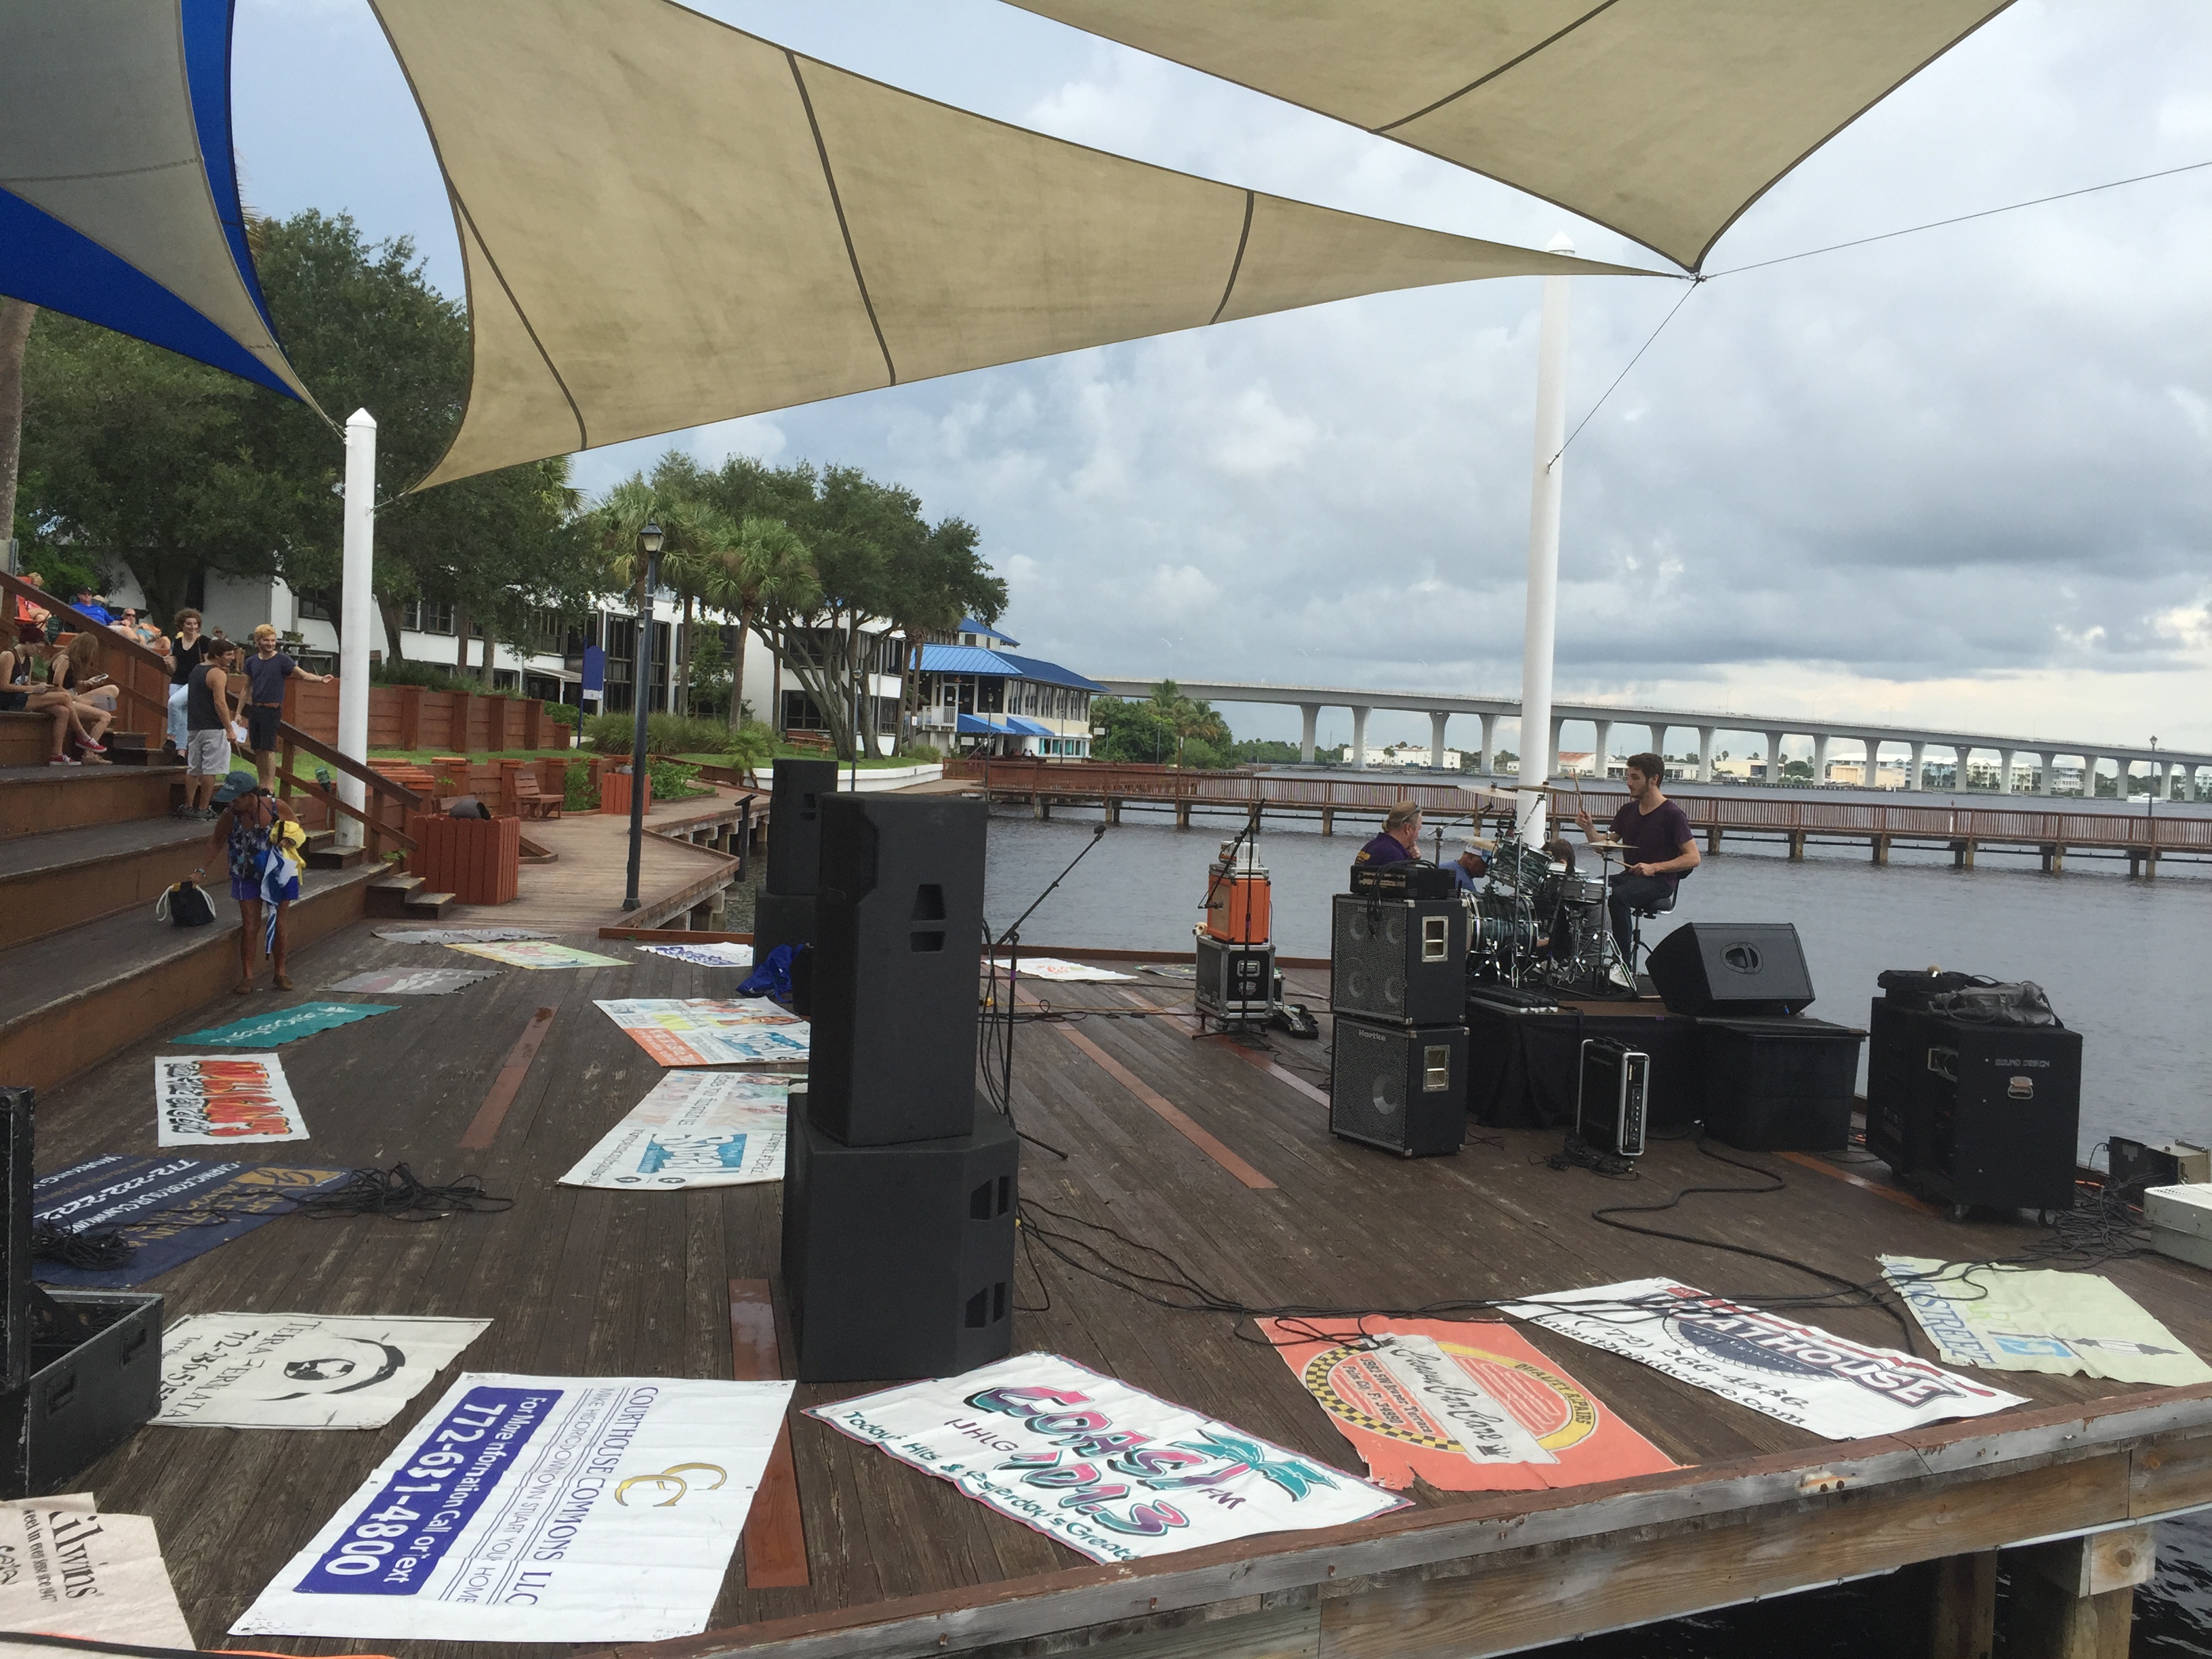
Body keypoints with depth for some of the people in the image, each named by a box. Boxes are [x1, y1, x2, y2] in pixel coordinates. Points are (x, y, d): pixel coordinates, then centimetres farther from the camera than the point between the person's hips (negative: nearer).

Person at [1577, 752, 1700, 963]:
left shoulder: (1672, 815, -9)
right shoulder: (1628, 811, 11)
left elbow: (1693, 858, -13)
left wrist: (1655, 867, -23)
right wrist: (1588, 827, -7)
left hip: (1659, 881, -7)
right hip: (1630, 876, 7)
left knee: (1617, 897, -34)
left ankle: (1623, 964, -28)